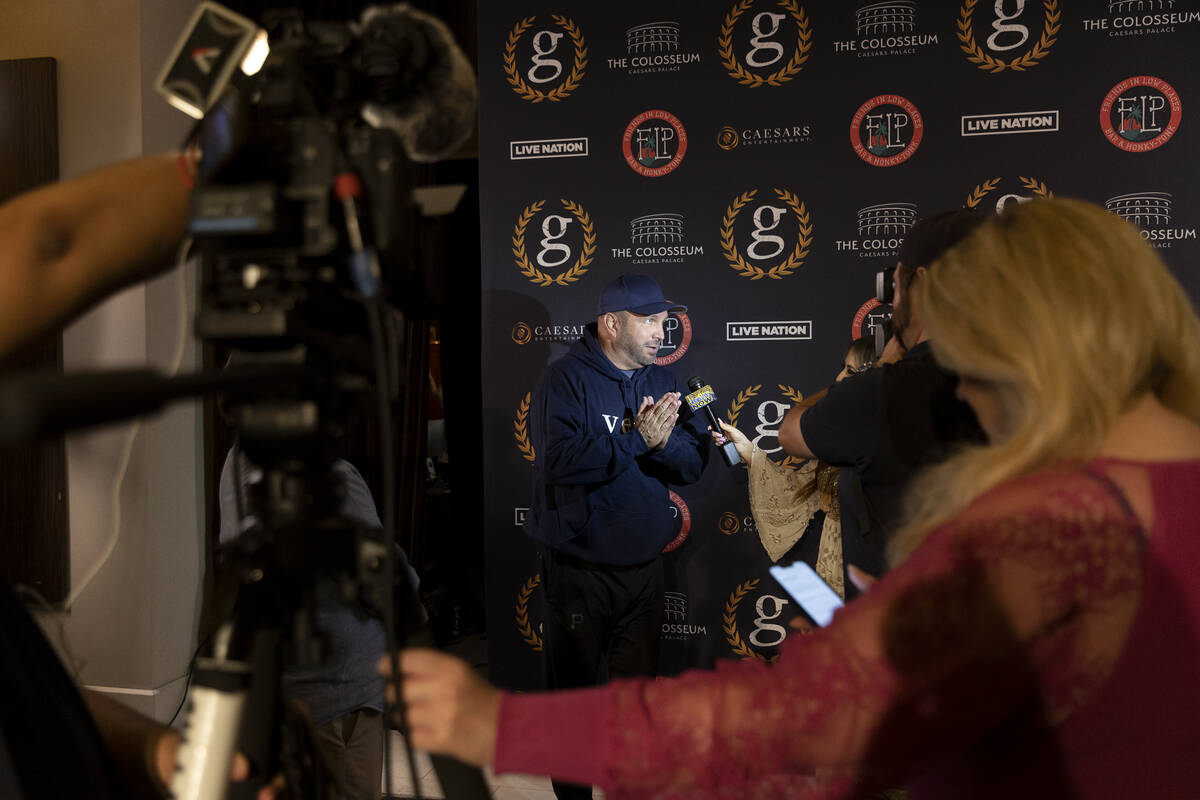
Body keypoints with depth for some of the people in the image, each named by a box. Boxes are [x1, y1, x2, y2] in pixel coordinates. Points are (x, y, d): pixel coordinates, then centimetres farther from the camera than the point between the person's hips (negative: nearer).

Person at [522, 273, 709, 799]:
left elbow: (694, 464, -2)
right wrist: (638, 438, -26)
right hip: (579, 571, -5)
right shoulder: (566, 380, -13)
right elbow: (562, 460, -29)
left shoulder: (663, 382, 6)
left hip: (644, 564, 6)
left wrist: (662, 442, -22)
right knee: (576, 688, 9)